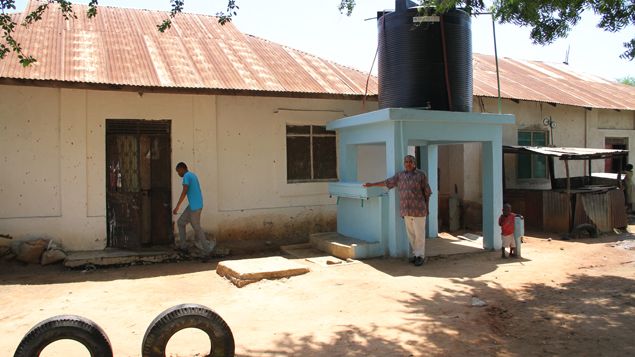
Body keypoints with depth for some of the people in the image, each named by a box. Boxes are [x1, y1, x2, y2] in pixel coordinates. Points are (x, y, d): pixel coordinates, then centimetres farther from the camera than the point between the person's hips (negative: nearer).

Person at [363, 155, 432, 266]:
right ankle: (415, 254, 19)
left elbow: (427, 192, 0)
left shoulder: (421, 175, -2)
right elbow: (387, 182, 16)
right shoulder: (400, 175, 9)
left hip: (419, 210, -4)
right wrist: (372, 184, 18)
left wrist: (426, 208, 0)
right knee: (411, 233, 8)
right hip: (407, 211, 4)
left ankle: (420, 256, 8)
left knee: (419, 234, -1)